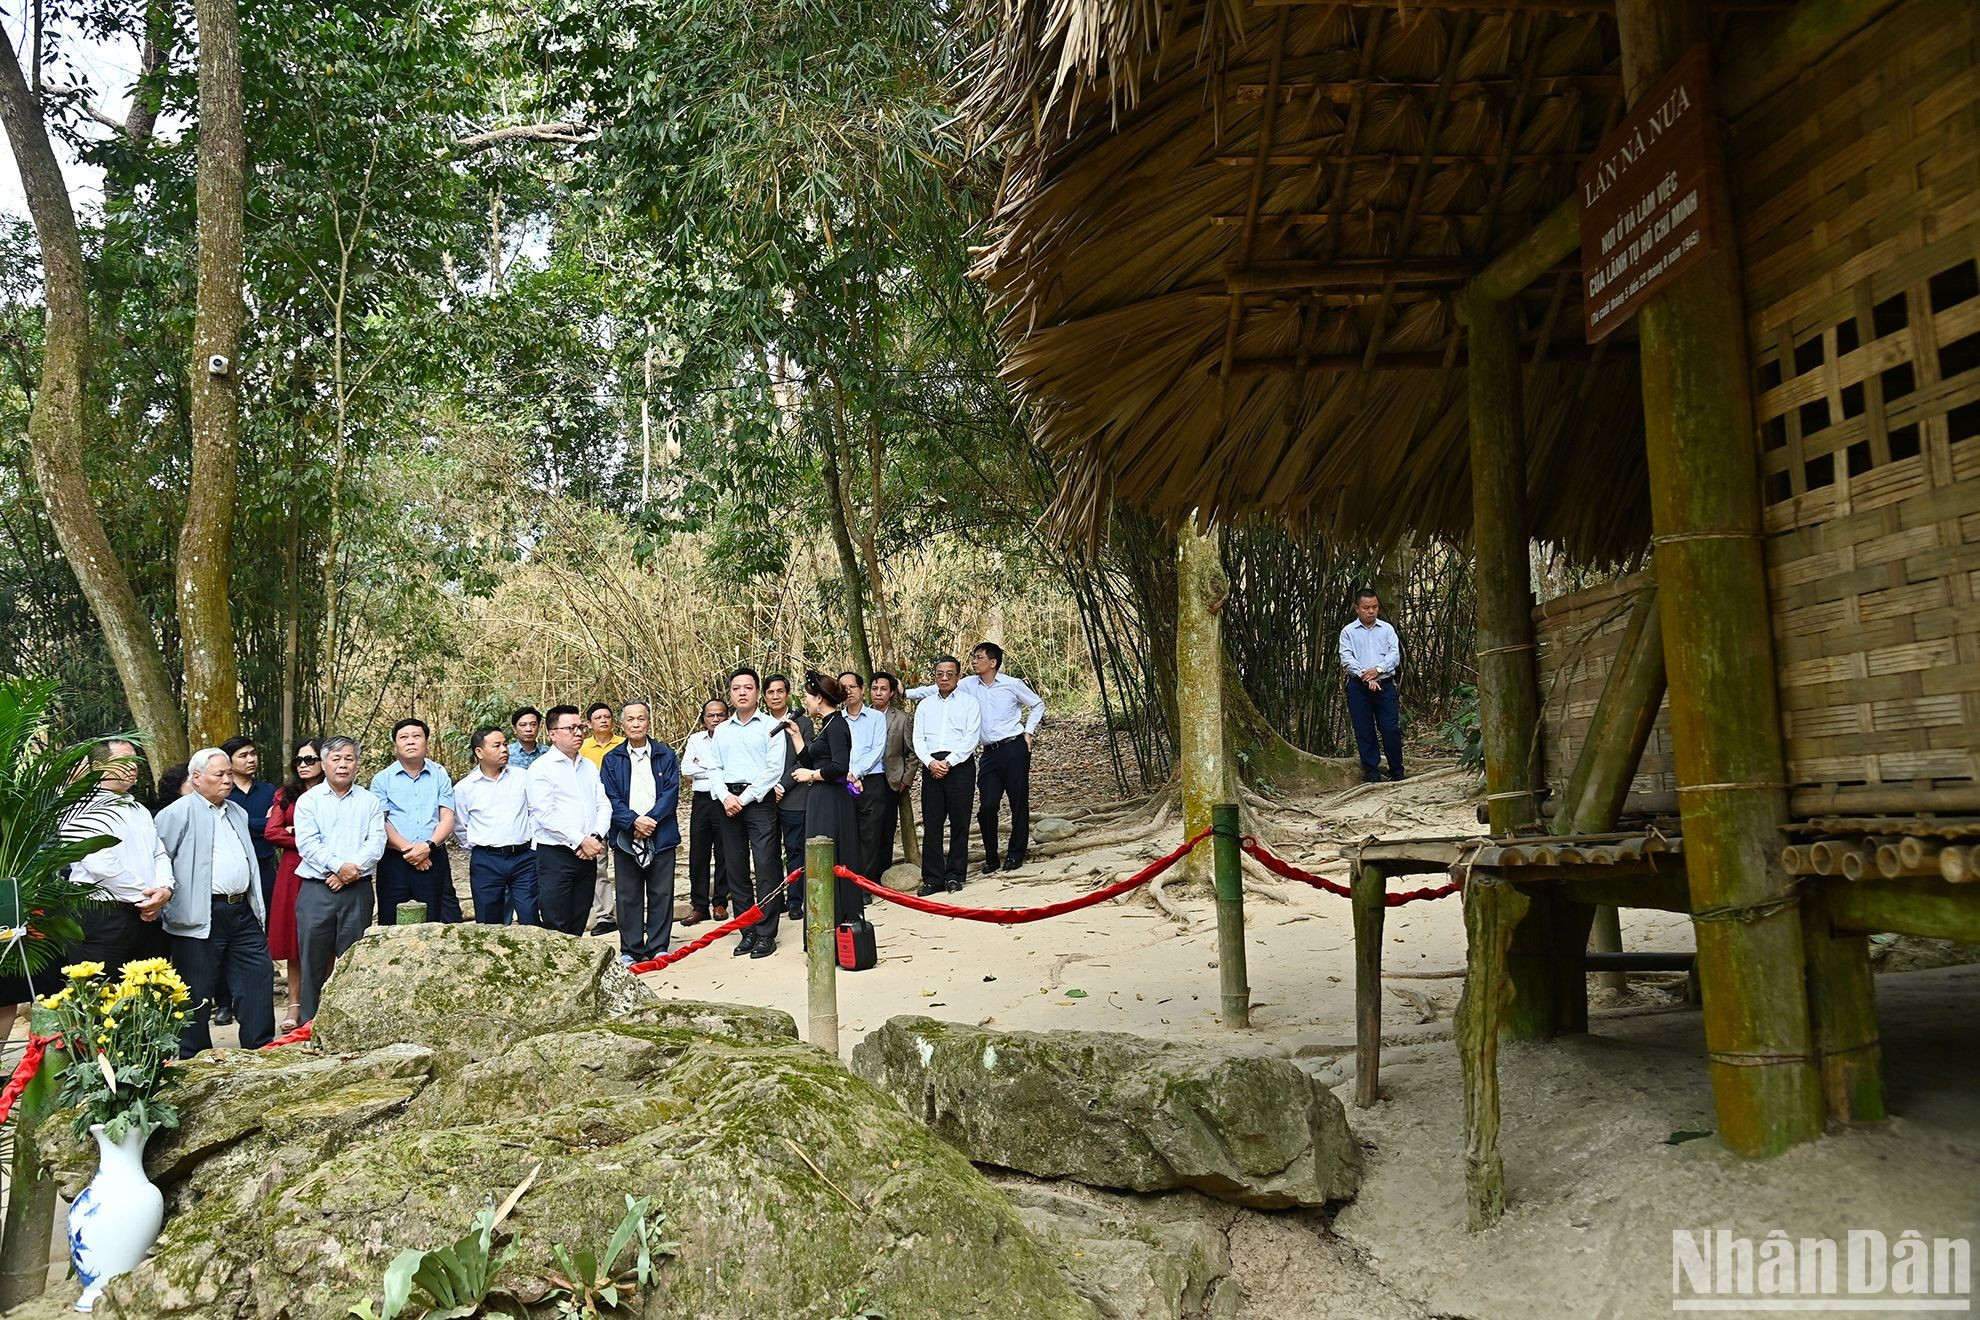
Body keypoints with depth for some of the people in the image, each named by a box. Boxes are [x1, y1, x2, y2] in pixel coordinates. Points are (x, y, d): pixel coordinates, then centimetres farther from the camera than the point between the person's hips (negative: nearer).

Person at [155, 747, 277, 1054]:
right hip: (200, 918, -7)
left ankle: (260, 1049, 15)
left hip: (243, 912, 7)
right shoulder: (179, 813, -6)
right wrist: (167, 907, -14)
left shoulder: (238, 813, 19)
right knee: (197, 992, 1)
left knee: (259, 977, 6)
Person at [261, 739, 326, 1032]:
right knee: (294, 941, 4)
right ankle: (295, 1006, 8)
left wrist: (295, 831, -9)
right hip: (293, 872, 4)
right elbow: (271, 832, 4)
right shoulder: (285, 795, 13)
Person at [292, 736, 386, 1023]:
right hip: (316, 889, -1)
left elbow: (376, 842, -1)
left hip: (358, 890, 1)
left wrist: (350, 872, -14)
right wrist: (338, 866, -16)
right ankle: (309, 1022, 10)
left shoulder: (370, 801, 10)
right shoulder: (309, 800, 8)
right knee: (313, 957, 2)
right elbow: (307, 843, -5)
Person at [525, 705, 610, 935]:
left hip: (587, 855, 6)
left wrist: (595, 837, -9)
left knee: (577, 926, 11)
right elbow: (546, 815, -14)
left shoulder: (590, 766, 15)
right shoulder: (541, 768, -5)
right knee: (554, 927, -6)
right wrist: (581, 841, -16)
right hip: (555, 856, -6)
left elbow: (604, 806, 9)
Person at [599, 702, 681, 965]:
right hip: (625, 837, 0)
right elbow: (610, 798, -1)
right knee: (628, 896, 5)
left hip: (661, 835, 0)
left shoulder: (666, 756, 6)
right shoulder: (612, 759, 6)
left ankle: (658, 947, 13)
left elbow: (671, 793, -2)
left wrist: (650, 820, -13)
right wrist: (634, 821, -15)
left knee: (662, 894, 3)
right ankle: (630, 950, 13)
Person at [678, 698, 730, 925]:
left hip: (723, 801, -3)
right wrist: (715, 771, -4)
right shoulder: (695, 739, 12)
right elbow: (686, 770, 2)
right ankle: (699, 906, 9)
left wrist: (702, 767, -8)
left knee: (723, 854, 4)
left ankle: (720, 902, 15)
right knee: (698, 855, 3)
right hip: (701, 801, 3)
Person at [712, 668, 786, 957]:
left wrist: (745, 798, -11)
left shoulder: (770, 726, 1)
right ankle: (748, 931, 14)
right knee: (736, 867, 6)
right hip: (729, 801, 5)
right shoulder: (721, 730, 15)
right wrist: (725, 797, -6)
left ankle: (766, 933, -5)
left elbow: (775, 768, -7)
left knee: (765, 866, -9)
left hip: (759, 800, -5)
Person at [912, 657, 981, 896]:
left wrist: (948, 762, -12)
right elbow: (918, 738, 9)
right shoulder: (925, 705, 17)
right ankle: (933, 878, 2)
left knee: (959, 822, -1)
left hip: (960, 766, -2)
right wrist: (930, 762, -9)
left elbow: (971, 738, -3)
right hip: (931, 766, 3)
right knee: (931, 823, -1)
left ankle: (955, 875, 7)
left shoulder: (968, 702, 7)